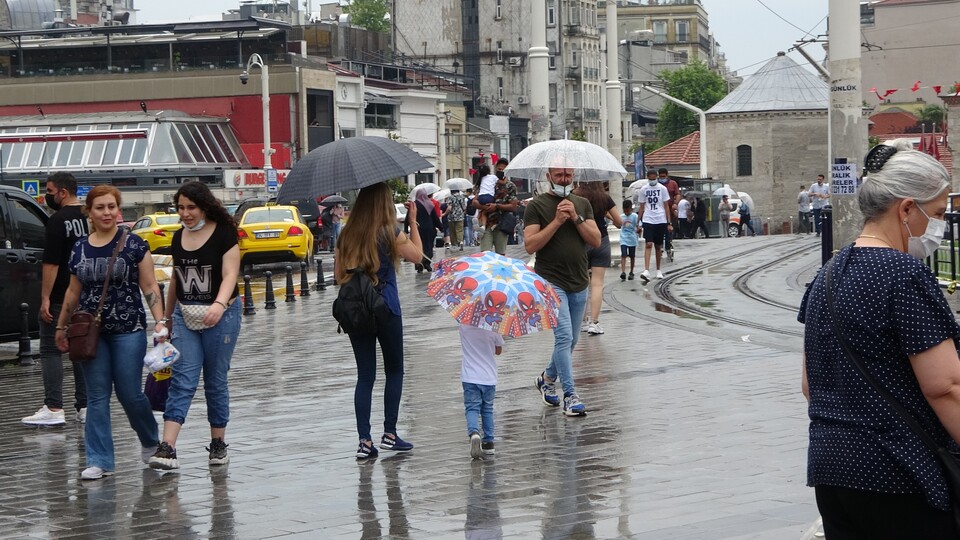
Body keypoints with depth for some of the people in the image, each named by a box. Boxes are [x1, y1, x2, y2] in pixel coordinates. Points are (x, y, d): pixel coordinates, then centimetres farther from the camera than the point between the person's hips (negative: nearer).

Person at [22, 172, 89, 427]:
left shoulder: (58, 221, -14)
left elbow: (51, 263, -18)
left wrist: (45, 298, -17)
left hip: (60, 298, -7)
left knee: (51, 350, -3)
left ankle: (53, 409, -8)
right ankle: (85, 406, 11)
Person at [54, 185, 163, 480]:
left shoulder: (134, 245, -4)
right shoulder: (79, 249, 7)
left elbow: (150, 287, -3)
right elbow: (73, 292, 17)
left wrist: (160, 320, -13)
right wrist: (61, 326, 20)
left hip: (128, 331, -3)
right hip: (91, 332, 3)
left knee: (130, 394, 1)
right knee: (97, 397, 3)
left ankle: (151, 442, 28)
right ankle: (99, 461, 6)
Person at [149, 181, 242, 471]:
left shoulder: (224, 234, -8)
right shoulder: (178, 238, 9)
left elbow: (230, 275, -18)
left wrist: (219, 304, -35)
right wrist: (167, 316, 23)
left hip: (220, 315, -4)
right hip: (185, 316, 4)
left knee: (216, 381, 6)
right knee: (182, 381, -6)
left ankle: (218, 444, 19)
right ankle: (167, 448, -15)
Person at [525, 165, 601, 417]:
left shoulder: (582, 204, 11)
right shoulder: (537, 205, -3)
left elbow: (596, 240, 2)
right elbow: (530, 245, -11)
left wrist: (576, 218, -11)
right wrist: (557, 221, -16)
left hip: (579, 283, 5)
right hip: (551, 282, -5)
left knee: (570, 340, 13)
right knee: (564, 336, -16)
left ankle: (548, 378, 37)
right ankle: (570, 395, -11)